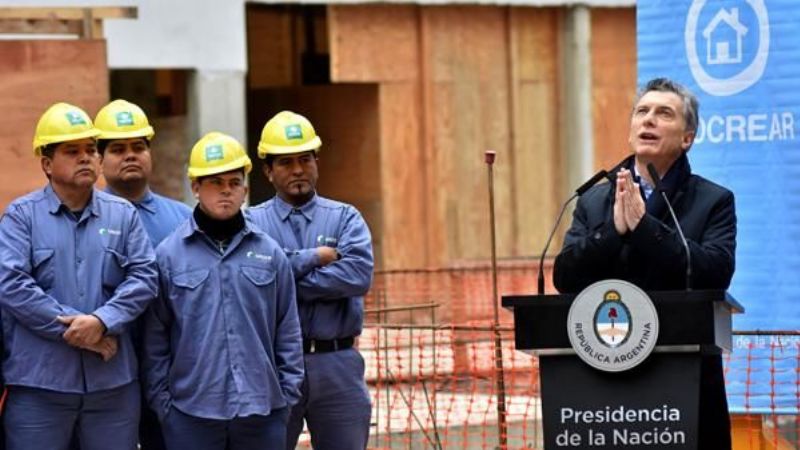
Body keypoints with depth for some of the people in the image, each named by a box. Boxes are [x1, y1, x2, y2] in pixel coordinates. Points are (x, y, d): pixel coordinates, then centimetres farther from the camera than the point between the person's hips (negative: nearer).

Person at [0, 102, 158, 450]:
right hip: (39, 382, -3)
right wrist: (75, 328, -14)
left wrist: (102, 321, -15)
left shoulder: (123, 215, 11)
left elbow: (145, 277, 1)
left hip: (113, 381, 3)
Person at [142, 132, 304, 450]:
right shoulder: (168, 255, 1)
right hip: (191, 412, -2)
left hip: (262, 411, 2)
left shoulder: (270, 254, 8)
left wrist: (289, 394, 4)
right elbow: (155, 339, 2)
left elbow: (288, 332, 10)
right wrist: (161, 401, -3)